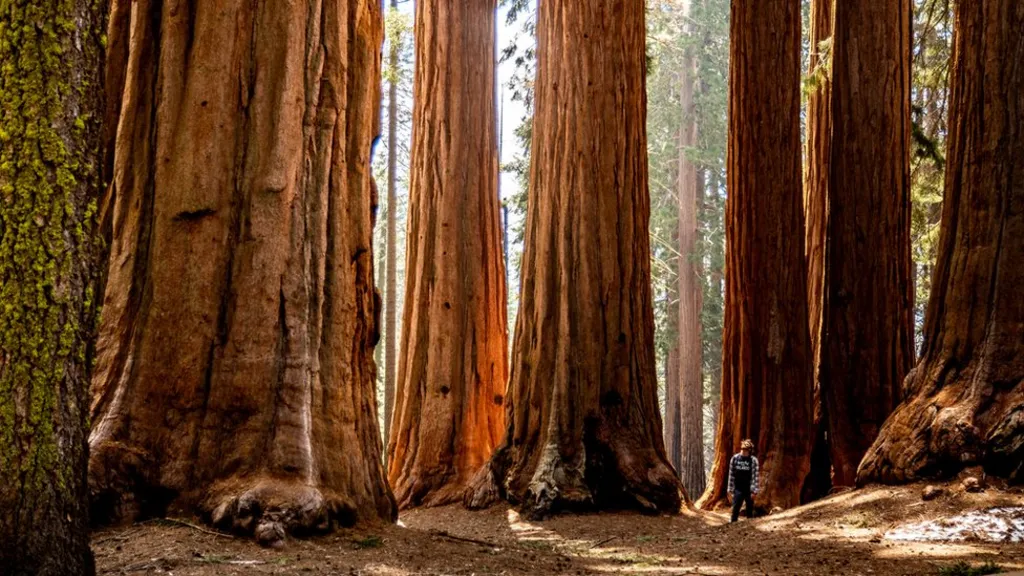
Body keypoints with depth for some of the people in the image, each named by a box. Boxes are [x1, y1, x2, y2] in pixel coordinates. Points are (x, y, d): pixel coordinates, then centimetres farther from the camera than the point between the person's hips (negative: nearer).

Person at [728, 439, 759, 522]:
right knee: (735, 509, -5)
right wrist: (730, 489, 3)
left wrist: (753, 491, -12)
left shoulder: (753, 460, -6)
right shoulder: (735, 458, 1)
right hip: (738, 490, 1)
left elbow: (755, 476, -8)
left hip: (749, 490, -1)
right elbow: (731, 475, 5)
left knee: (750, 511, 8)